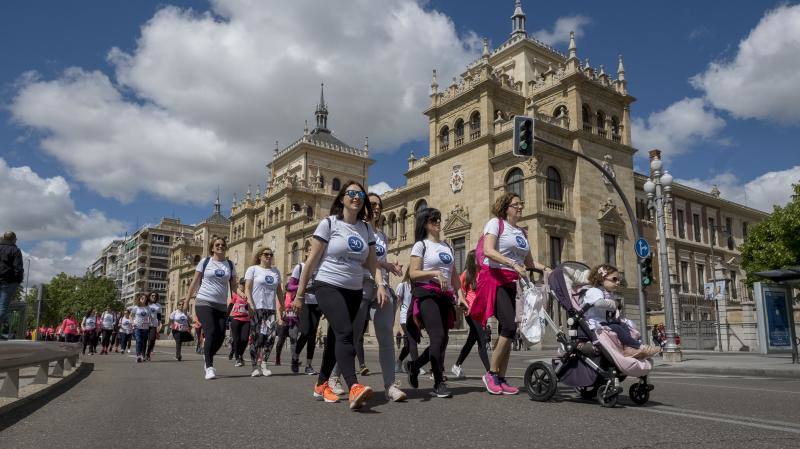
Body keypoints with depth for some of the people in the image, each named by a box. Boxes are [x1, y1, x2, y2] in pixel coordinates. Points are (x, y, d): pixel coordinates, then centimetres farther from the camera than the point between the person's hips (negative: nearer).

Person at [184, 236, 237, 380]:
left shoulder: (230, 265, 10)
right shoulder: (205, 262, 3)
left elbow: (233, 286, 10)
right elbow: (195, 283, 7)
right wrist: (186, 301, 4)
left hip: (221, 305, 3)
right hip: (204, 303, -3)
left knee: (220, 336, -1)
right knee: (211, 333, -16)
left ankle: (207, 358, 27)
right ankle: (209, 367, -10)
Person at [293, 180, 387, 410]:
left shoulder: (366, 230, 10)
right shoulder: (329, 223, -5)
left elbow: (372, 263, 6)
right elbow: (312, 261, -5)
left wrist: (380, 284, -12)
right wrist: (299, 294, -4)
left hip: (354, 292, 6)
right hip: (328, 286, -6)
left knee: (336, 337, 12)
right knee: (345, 333, -24)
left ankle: (321, 385, 27)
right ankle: (354, 388, -35)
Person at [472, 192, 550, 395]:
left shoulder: (521, 232, 20)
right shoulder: (495, 223, -2)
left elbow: (529, 262, 19)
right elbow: (488, 251, -17)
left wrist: (546, 269, 1)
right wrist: (513, 264, -26)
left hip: (511, 283, 7)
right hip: (494, 279, -7)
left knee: (507, 330, 4)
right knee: (510, 326, -19)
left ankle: (501, 379, 10)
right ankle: (491, 374, -7)